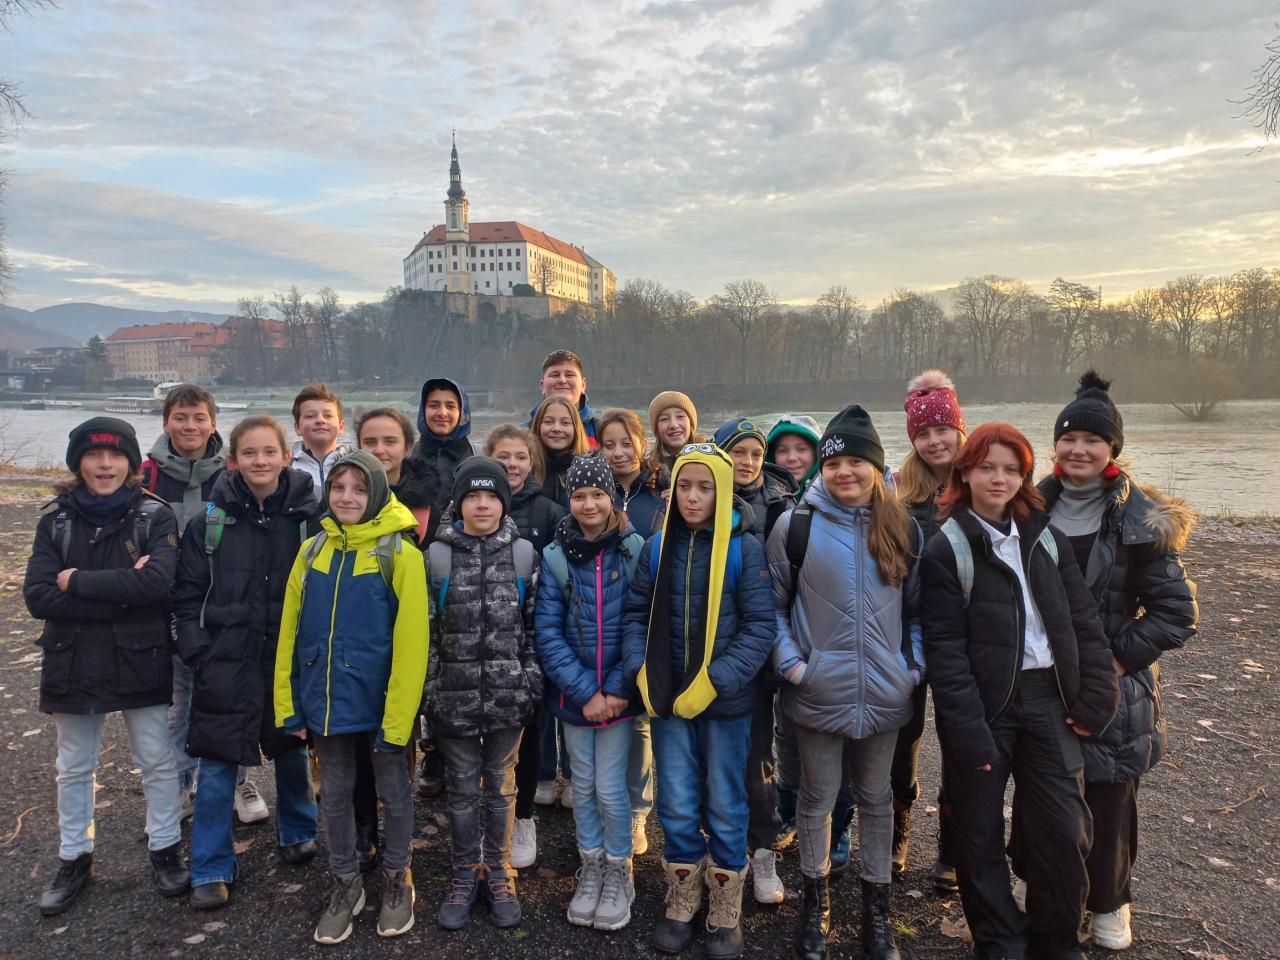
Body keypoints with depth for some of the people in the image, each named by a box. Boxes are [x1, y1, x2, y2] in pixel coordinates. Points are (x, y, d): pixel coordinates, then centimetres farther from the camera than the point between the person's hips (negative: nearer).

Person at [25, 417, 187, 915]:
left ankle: (165, 849, 29)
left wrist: (77, 581, -19)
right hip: (73, 664, 2)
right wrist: (121, 595, -21)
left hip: (141, 662, -2)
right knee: (74, 767, 18)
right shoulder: (55, 519, -2)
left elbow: (157, 581, -25)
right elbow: (38, 596, -13)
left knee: (158, 761, 10)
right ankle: (74, 859, 36)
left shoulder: (154, 515, -9)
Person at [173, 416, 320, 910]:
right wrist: (199, 653, -5)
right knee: (217, 766, 5)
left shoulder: (308, 514, -5)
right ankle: (212, 869, 21)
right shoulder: (211, 520, -3)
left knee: (291, 749, 17)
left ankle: (297, 832, 40)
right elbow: (187, 594, 2)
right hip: (226, 661, 0)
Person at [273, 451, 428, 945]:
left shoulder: (401, 555, -13)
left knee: (393, 793, 13)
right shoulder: (312, 551, 2)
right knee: (335, 794, 17)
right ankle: (345, 883, 35)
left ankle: (396, 879, 34)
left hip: (379, 703, -4)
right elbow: (290, 632, 5)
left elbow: (409, 642, -16)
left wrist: (397, 717, -18)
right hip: (325, 702, 4)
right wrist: (289, 705, 1)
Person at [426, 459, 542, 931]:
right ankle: (465, 873, 29)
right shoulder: (439, 555, -2)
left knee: (500, 786, 13)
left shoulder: (522, 553, 0)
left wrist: (533, 683, -2)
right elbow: (426, 628, 0)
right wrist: (429, 691, -4)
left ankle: (498, 871, 30)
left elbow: (534, 625, 3)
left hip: (508, 694, 0)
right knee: (462, 788, 12)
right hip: (455, 695, 0)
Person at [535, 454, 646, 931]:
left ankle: (619, 873, 25)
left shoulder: (636, 549, -8)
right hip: (574, 693, 2)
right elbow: (548, 631, -5)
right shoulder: (555, 557, -4)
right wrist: (585, 692, -11)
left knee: (610, 787, 1)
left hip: (619, 691, -2)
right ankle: (591, 870, 33)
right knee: (583, 783, 13)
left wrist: (617, 689, -12)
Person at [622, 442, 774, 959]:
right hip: (666, 698, 3)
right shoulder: (657, 546, 3)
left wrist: (714, 681, -18)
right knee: (676, 808, 12)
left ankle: (725, 916, 29)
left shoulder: (744, 547, -8)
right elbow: (636, 615, 7)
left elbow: (760, 626, -11)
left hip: (725, 700, -2)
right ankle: (680, 907, 32)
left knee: (725, 808, 11)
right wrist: (641, 672, -7)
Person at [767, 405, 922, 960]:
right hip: (818, 693, -2)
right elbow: (773, 605, 0)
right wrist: (791, 663, -9)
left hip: (885, 694, 2)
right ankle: (815, 903, 32)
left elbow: (916, 610, 10)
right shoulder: (796, 527, -6)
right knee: (817, 799, 11)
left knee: (876, 799, 16)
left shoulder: (904, 529, 3)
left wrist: (914, 666, 0)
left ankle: (876, 907, 34)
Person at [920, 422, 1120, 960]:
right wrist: (968, 729, -17)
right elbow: (945, 648, -11)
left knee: (1064, 832, 4)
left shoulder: (1045, 539, 8)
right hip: (983, 708, -3)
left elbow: (1084, 623, 8)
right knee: (980, 835, 6)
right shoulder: (946, 550, -6)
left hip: (1049, 701, 4)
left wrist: (1096, 699, -1)